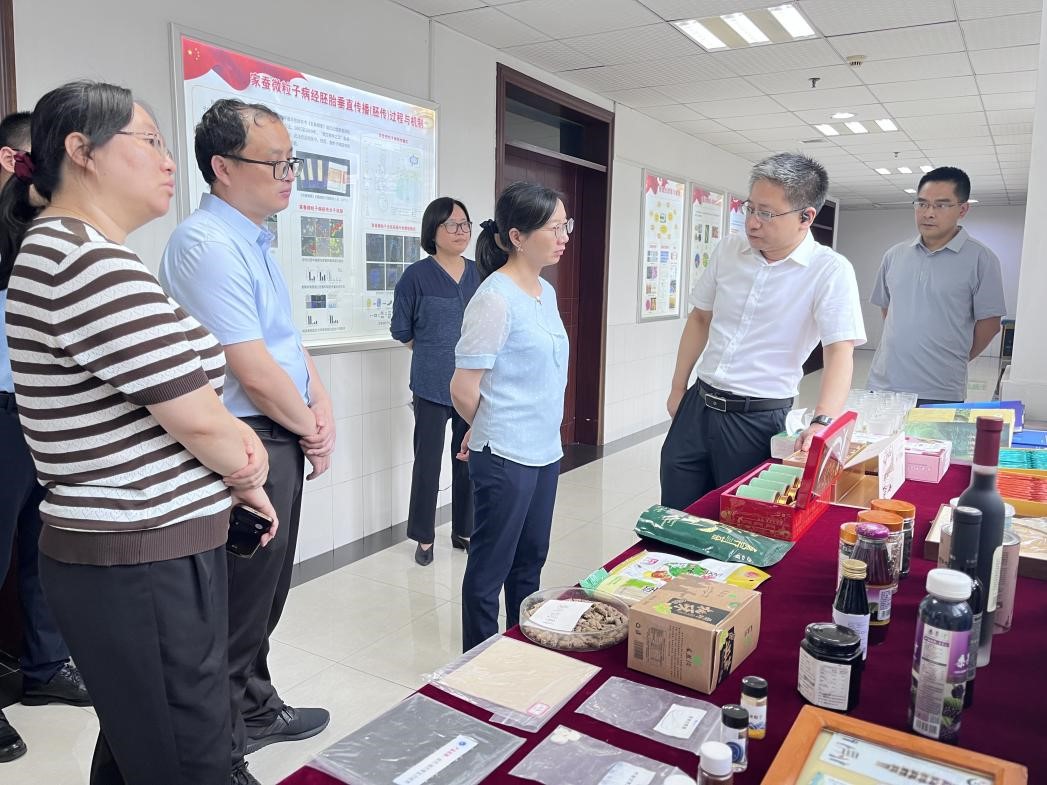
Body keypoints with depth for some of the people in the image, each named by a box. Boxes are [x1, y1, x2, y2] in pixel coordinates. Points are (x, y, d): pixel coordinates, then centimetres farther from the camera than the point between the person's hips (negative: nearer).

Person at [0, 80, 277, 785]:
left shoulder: (57, 249, 14)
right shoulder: (92, 262, -20)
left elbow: (181, 399, 13)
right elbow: (200, 420, -19)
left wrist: (228, 446, -3)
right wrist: (247, 473, 1)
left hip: (105, 558, 10)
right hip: (147, 570, -10)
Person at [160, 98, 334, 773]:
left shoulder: (256, 240, 13)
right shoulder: (208, 244, -19)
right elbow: (253, 370, -23)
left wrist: (323, 409, 2)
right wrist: (312, 429, -8)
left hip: (284, 439, 10)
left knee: (267, 592, 22)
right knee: (239, 607, 6)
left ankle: (258, 710, 41)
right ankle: (222, 750, 26)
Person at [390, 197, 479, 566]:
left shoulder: (479, 274, 5)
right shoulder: (416, 276, -5)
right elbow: (401, 331, 2)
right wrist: (434, 352, 8)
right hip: (432, 385, -3)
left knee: (469, 459, 10)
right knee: (428, 460, 3)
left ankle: (464, 530, 26)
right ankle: (424, 537, 19)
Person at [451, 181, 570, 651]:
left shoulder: (547, 292, 7)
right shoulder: (495, 298, -18)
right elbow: (463, 389, -16)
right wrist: (492, 433, 2)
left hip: (545, 452, 8)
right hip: (505, 458, -8)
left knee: (530, 560, 21)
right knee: (491, 569, 8)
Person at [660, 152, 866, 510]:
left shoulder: (831, 271, -13)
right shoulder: (728, 249, 2)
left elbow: (840, 351, -21)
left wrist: (822, 421, -37)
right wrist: (678, 389, 13)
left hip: (758, 418, -4)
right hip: (698, 404, 5)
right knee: (675, 518, 12)